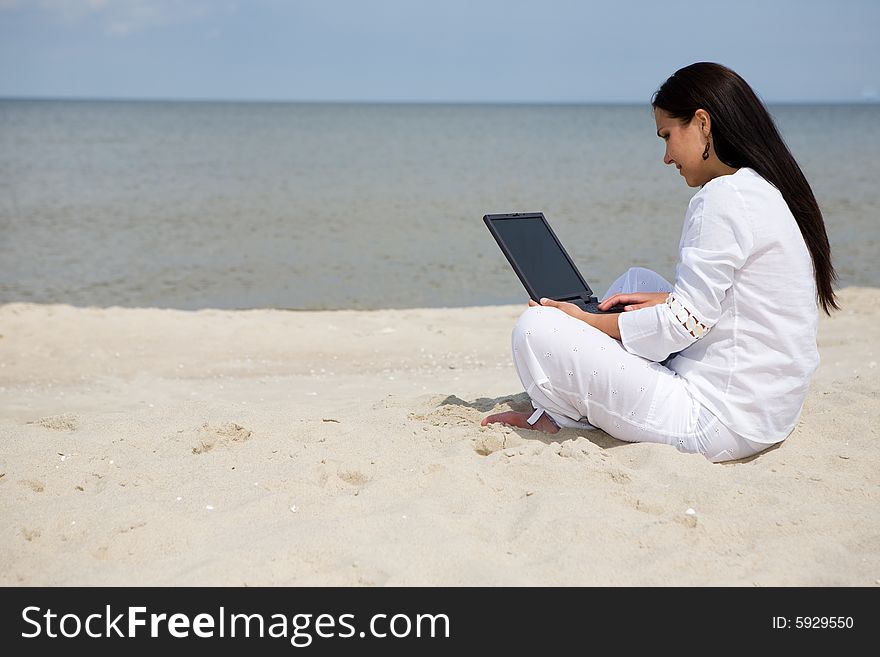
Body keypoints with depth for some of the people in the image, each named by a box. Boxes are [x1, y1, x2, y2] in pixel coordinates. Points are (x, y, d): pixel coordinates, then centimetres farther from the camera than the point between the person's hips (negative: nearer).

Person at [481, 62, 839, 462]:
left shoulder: (725, 196, -18)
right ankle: (553, 415, 17)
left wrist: (586, 321, -6)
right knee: (636, 281, 23)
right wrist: (667, 301, 8)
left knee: (536, 329, -14)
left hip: (719, 423, -10)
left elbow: (684, 323, -18)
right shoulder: (773, 190, 11)